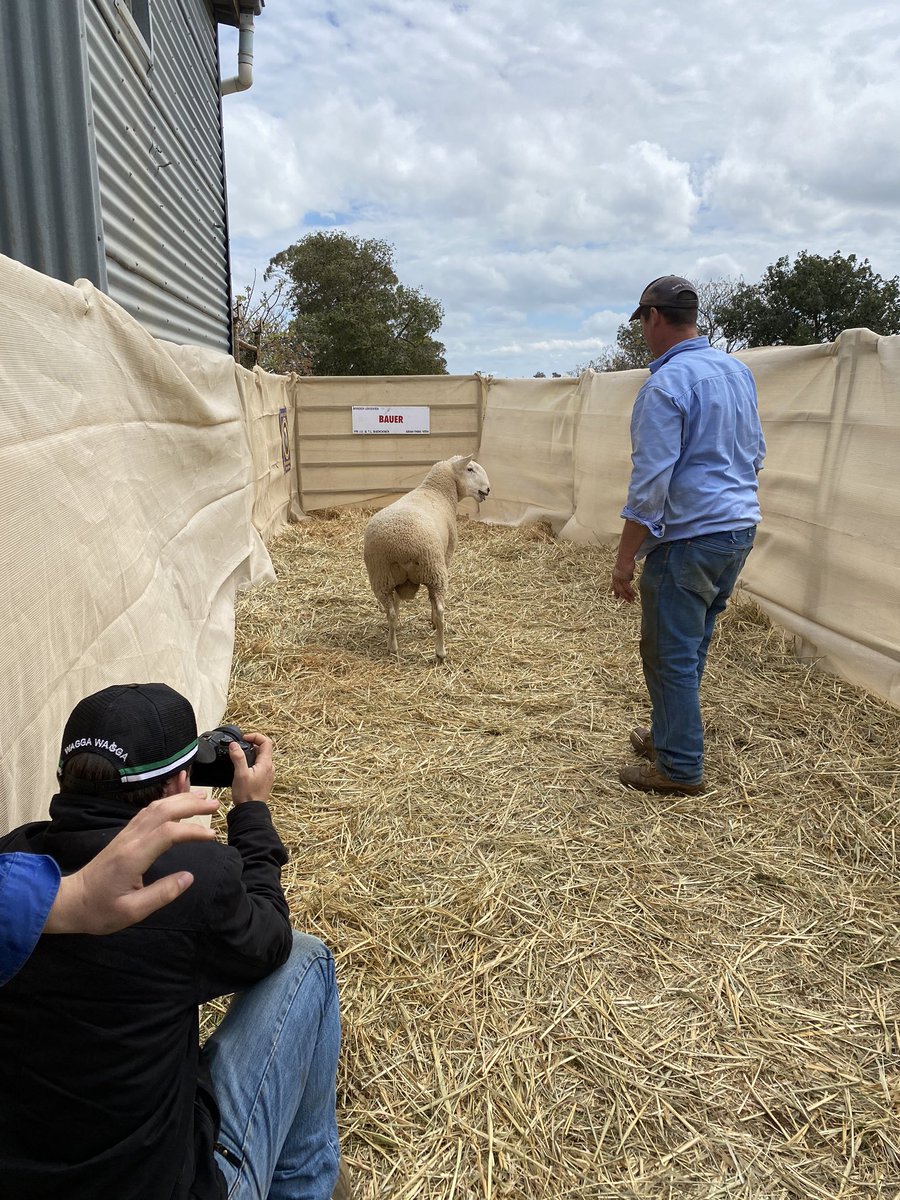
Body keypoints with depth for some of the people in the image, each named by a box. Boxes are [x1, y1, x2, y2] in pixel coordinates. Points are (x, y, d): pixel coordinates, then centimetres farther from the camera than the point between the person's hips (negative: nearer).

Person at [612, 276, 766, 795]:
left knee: (672, 654, 2)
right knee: (692, 646, 19)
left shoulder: (666, 384, -16)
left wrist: (626, 559, -16)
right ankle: (669, 734, 34)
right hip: (741, 526, 9)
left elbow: (652, 480, -20)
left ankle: (680, 767, 12)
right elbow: (756, 452, 18)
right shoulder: (738, 370, 10)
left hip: (689, 537, -9)